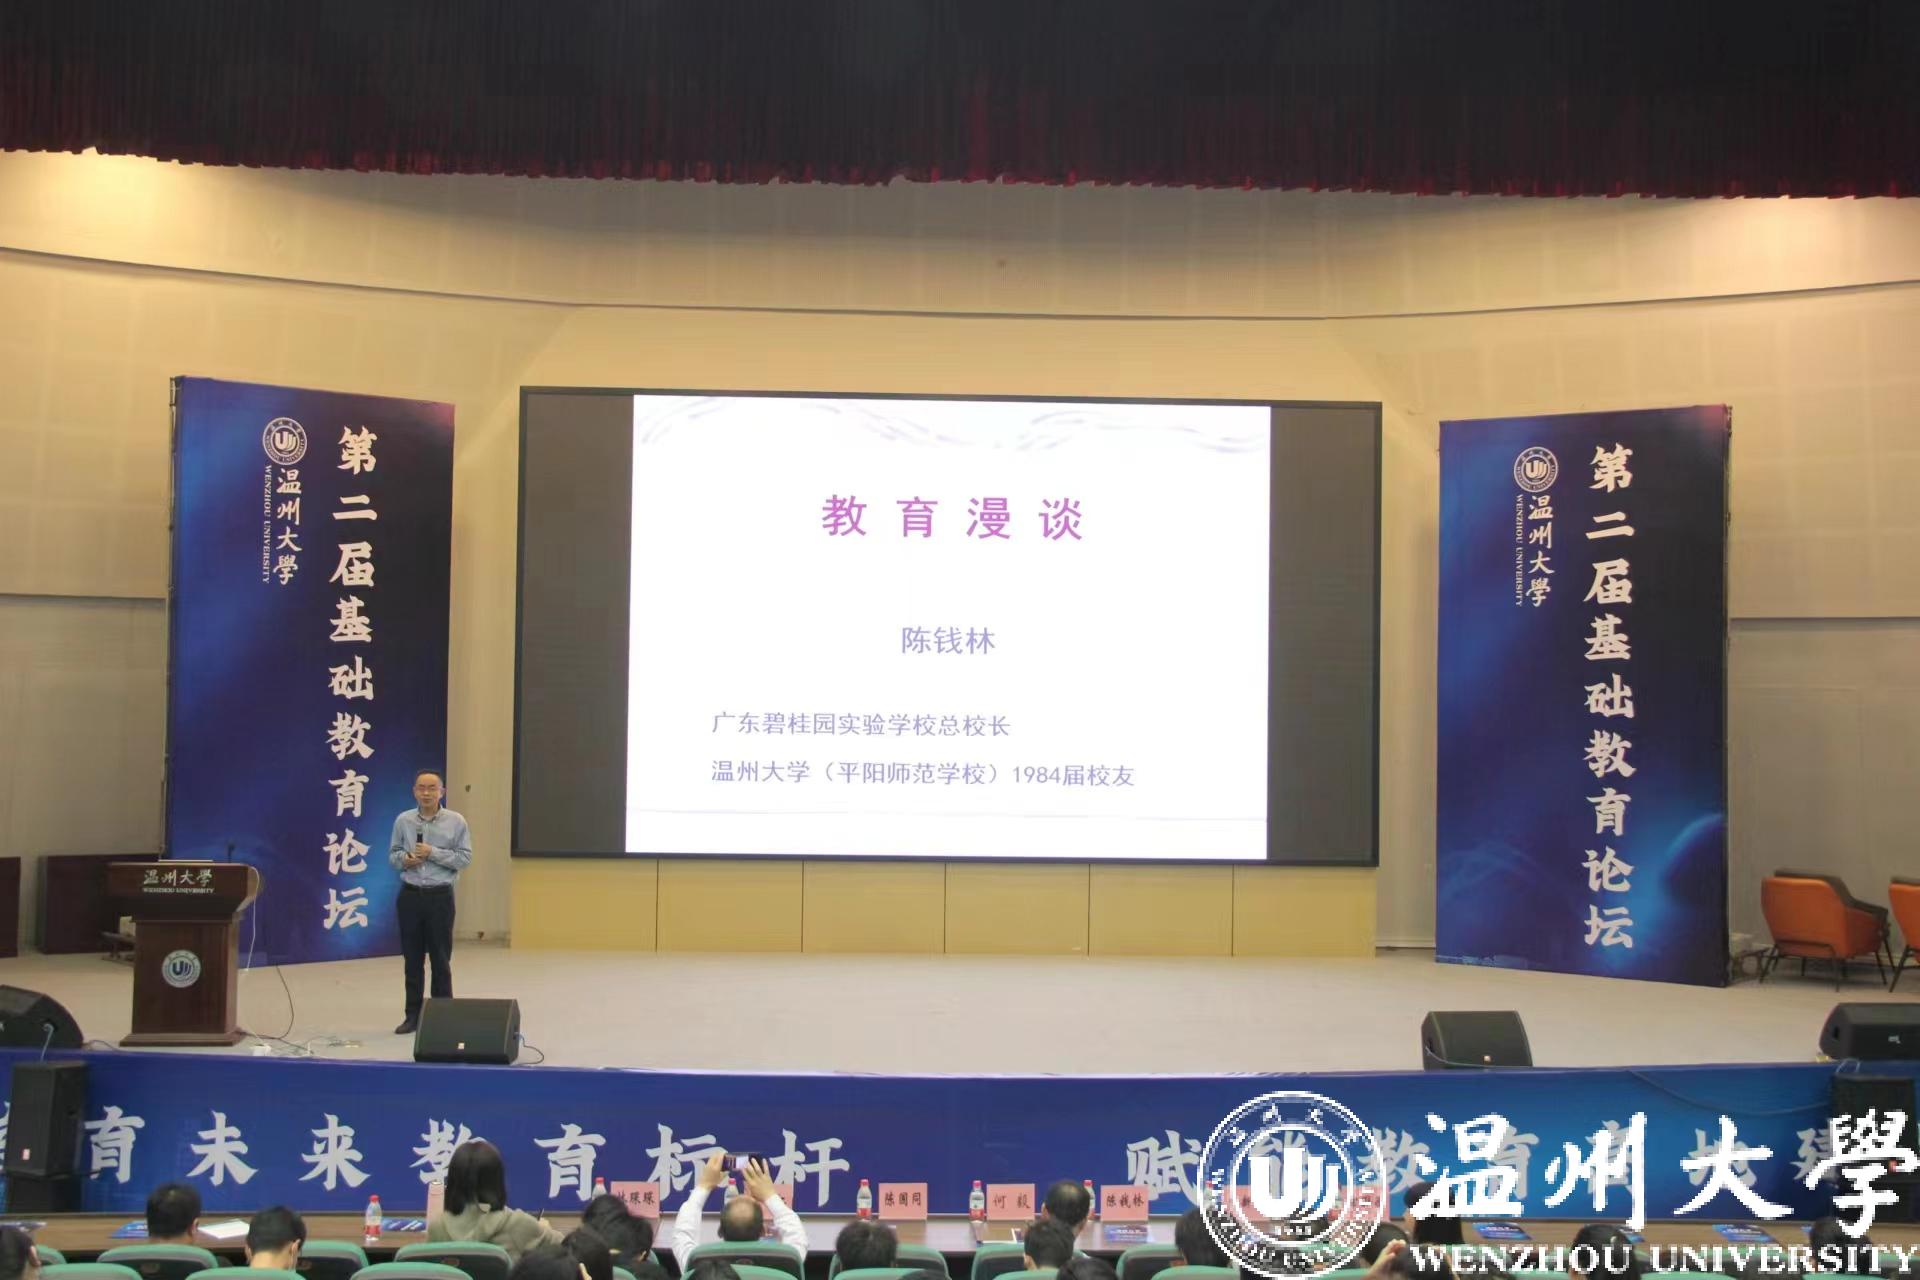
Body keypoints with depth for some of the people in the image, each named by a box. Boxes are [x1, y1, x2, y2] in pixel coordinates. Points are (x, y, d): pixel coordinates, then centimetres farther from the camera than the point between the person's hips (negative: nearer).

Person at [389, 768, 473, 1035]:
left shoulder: (456, 821, -4)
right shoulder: (403, 820, 4)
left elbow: (465, 857, -7)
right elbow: (393, 854, 11)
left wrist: (433, 853, -16)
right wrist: (403, 859, -11)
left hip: (440, 897, -2)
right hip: (410, 895, 2)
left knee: (441, 959, 2)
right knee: (412, 959, 8)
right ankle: (413, 1015, 15)